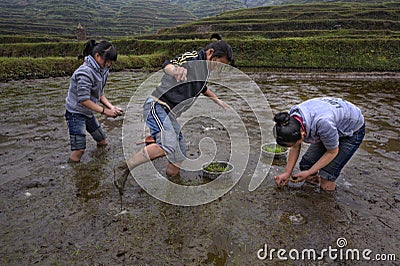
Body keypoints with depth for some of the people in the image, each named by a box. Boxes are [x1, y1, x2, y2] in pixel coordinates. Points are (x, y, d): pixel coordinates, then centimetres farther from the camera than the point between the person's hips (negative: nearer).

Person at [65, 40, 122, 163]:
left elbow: (100, 94, 7)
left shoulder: (101, 70, 2)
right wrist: (104, 111, -24)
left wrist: (111, 107, -8)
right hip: (76, 113, -9)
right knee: (78, 150, -11)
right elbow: (84, 100, -27)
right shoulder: (85, 72, -25)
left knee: (102, 141, 17)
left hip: (88, 113, 9)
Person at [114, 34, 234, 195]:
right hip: (157, 106, -9)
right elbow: (167, 65, -29)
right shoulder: (192, 57, -8)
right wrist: (176, 70, -50)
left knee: (178, 160, 4)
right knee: (167, 146, -32)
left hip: (171, 116, 10)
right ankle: (124, 169, -19)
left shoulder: (203, 70, 18)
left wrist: (217, 100, 39)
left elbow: (202, 88, 41)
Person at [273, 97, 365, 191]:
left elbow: (332, 152, -23)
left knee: (326, 181, -14)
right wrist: (287, 173, -4)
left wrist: (309, 172, -18)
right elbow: (295, 147, -6)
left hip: (352, 131, -6)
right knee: (305, 165, -3)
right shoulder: (292, 120, -24)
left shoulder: (322, 123, -43)